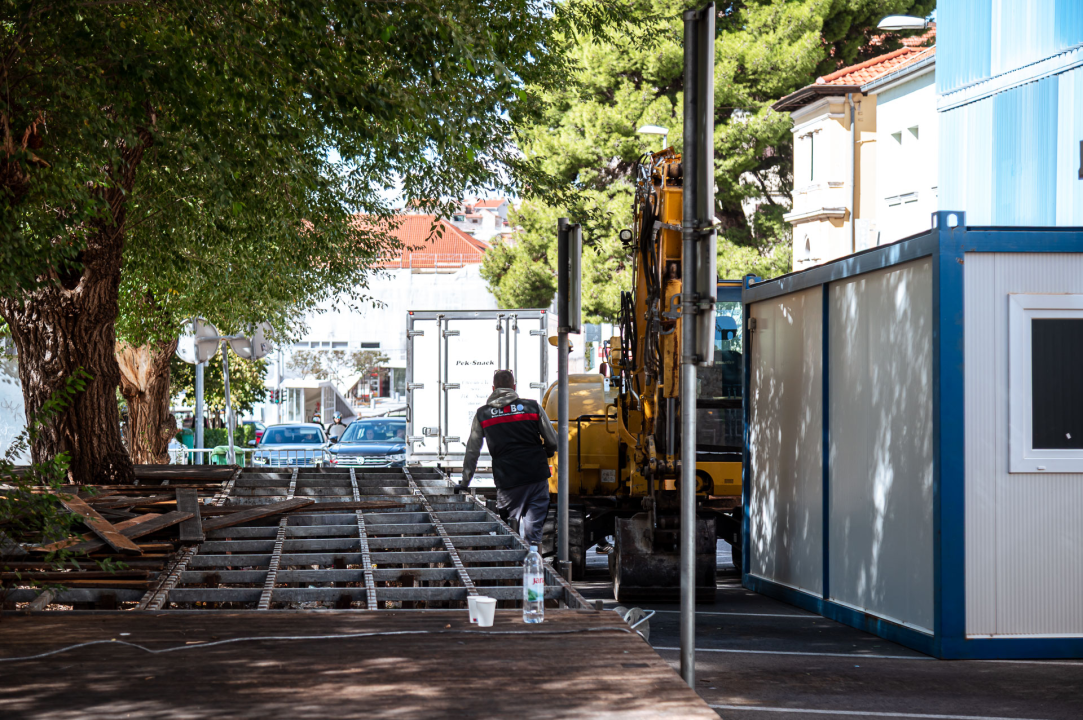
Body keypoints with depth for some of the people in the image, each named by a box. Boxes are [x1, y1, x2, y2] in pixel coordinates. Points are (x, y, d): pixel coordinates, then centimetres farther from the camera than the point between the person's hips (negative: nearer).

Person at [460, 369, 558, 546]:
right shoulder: (533, 407, 3)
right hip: (537, 477, 0)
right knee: (533, 528, 4)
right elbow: (553, 443, 6)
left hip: (507, 481, 0)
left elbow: (472, 452, 9)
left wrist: (464, 483, 20)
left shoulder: (482, 414, 5)